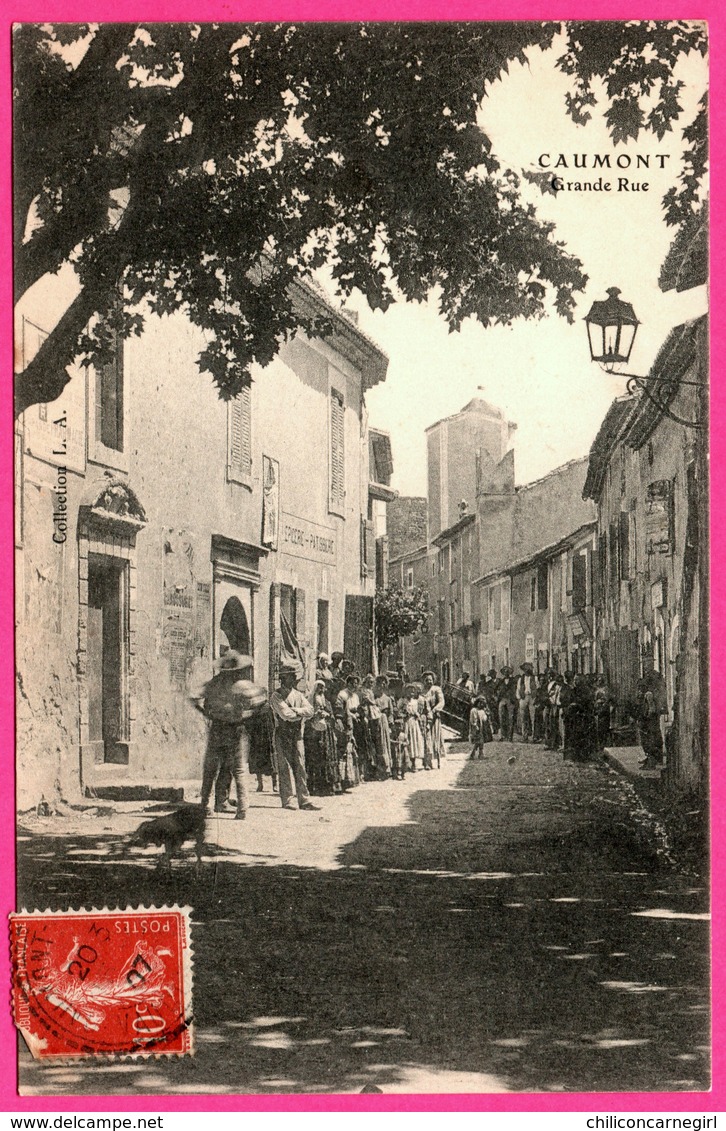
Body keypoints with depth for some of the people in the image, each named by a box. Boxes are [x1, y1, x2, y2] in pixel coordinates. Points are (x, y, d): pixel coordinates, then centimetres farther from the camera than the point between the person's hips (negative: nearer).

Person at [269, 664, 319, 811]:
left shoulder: (298, 695, 15)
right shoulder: (277, 696, -5)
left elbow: (310, 711, 1)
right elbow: (286, 714, -17)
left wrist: (296, 710, -14)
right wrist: (302, 713, -4)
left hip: (297, 734, 5)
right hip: (282, 734, -5)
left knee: (300, 767, 3)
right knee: (285, 767, -4)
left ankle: (304, 800, 3)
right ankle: (287, 800, -1)